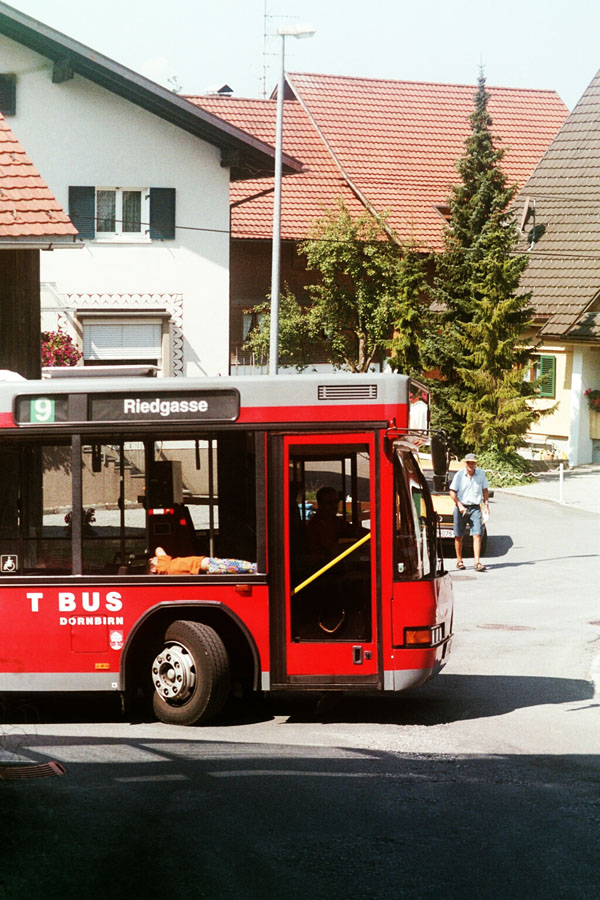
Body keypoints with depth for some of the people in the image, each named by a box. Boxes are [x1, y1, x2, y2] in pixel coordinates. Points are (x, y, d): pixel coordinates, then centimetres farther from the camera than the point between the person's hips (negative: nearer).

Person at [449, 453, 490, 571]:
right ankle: (459, 560, 22)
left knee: (477, 535, -11)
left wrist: (486, 504, 3)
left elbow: (485, 490, 15)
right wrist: (459, 505, -13)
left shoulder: (481, 474, 6)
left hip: (475, 508, 1)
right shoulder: (459, 475, -2)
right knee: (459, 536, 6)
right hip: (461, 508, -1)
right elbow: (452, 492, -3)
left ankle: (477, 562, -16)